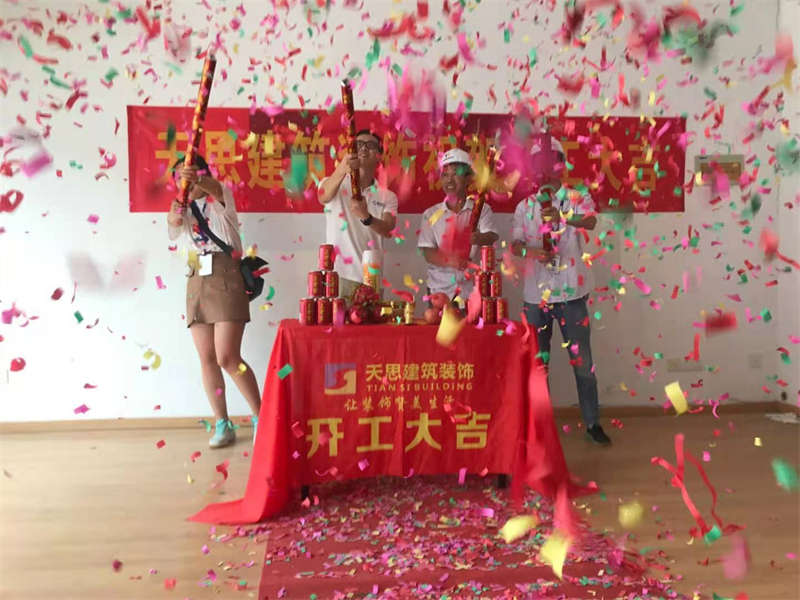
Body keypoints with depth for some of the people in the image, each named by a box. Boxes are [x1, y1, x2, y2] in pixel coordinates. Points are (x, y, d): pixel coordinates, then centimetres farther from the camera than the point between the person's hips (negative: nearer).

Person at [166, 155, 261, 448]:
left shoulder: (221, 196, 4)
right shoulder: (185, 207, 17)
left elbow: (217, 191, -22)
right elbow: (173, 233, -3)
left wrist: (198, 181, -44)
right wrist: (173, 219, -26)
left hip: (225, 277, -5)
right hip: (197, 281, 6)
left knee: (227, 358, -12)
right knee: (207, 358, 3)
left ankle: (260, 417, 3)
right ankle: (222, 424, 13)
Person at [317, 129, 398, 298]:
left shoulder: (388, 197, 8)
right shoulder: (334, 185, 3)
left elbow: (387, 230, -10)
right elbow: (323, 197, -21)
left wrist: (366, 217, -32)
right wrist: (342, 170, -41)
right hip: (337, 275, -2)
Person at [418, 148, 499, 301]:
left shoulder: (482, 210, 3)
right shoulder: (431, 214, 7)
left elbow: (492, 237, -13)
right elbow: (428, 253, 0)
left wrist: (480, 239, -38)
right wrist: (449, 261, -20)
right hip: (440, 290, 1)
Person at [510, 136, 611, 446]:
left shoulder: (578, 198, 1)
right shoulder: (524, 206, 9)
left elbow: (591, 221, -20)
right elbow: (515, 244, 2)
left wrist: (562, 216, -39)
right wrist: (530, 251, -20)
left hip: (571, 293, -2)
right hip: (536, 294, 3)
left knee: (582, 360, 5)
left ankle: (592, 422, 19)